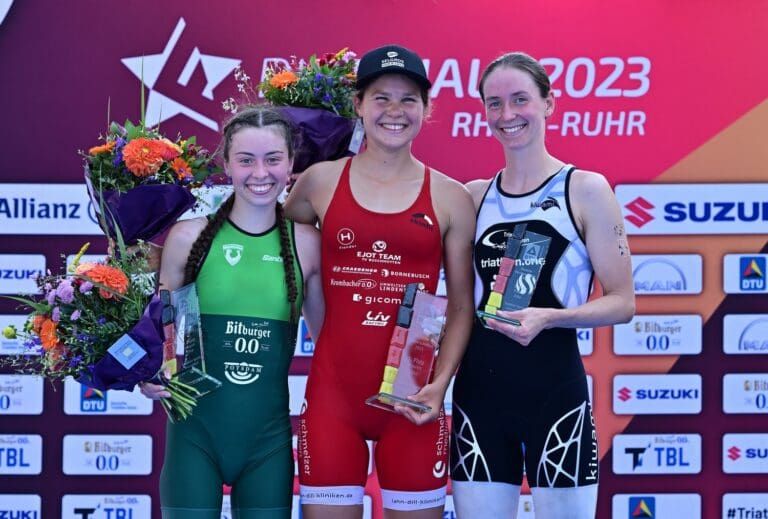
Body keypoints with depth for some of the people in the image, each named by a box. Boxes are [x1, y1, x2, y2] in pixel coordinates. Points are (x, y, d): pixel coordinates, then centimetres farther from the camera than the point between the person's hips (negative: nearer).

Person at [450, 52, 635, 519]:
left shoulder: (585, 190, -3)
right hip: (479, 393, 4)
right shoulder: (474, 196, 9)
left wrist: (549, 317, -21)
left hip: (556, 393, -4)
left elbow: (622, 302, -6)